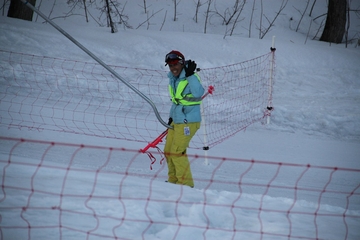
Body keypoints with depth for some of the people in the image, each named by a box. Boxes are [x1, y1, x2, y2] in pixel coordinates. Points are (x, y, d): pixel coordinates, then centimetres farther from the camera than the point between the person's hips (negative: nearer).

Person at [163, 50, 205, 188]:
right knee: (168, 152, 13)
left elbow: (198, 93, -33)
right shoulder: (172, 79, 9)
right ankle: (173, 180, 26)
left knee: (177, 152, -9)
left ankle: (186, 183, 0)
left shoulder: (190, 78, -16)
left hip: (188, 121, -9)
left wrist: (190, 75, -35)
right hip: (176, 121, 9)